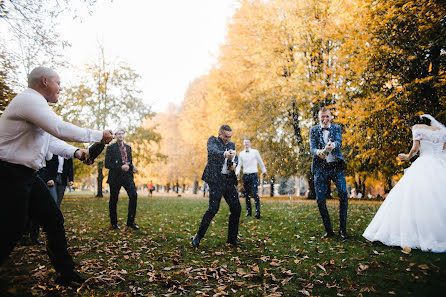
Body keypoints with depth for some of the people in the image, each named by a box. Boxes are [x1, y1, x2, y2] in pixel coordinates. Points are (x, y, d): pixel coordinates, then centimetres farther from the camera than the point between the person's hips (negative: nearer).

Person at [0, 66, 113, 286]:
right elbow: (60, 130, -27)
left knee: (54, 220, 8)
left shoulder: (35, 103, 19)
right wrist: (98, 135, -19)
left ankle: (66, 274, 16)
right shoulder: (30, 100, -15)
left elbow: (50, 140, 20)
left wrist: (75, 152, 6)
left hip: (27, 175, 10)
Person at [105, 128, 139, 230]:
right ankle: (114, 223, 21)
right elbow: (107, 164, -7)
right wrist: (120, 167, -16)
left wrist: (132, 168, 3)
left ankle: (130, 221, -2)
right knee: (113, 200, 4)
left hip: (127, 176, 4)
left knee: (134, 195, -13)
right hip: (115, 177, -3)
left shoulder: (128, 147, 16)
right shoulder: (110, 148, 0)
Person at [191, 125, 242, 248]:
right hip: (216, 179, -6)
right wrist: (224, 154, -42)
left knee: (236, 208, 4)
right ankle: (198, 236, 3)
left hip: (229, 180, 7)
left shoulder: (231, 145, 19)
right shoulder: (212, 140, 0)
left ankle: (232, 238, 19)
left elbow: (235, 157, 26)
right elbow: (212, 151, -20)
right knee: (213, 208, -14)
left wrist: (234, 163, 0)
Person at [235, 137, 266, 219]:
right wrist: (237, 172, -7)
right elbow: (239, 164, 10)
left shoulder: (255, 152, 3)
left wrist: (264, 171, 17)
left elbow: (260, 162, 12)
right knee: (247, 194, 7)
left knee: (255, 194, -13)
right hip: (245, 175, 3)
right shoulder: (241, 153, 9)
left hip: (253, 175, -3)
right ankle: (249, 211, 17)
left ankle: (258, 212, -13)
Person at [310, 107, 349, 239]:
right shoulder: (314, 130, 8)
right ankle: (328, 230, 15)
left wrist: (333, 145, -36)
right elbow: (312, 147, -4)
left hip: (336, 166, 0)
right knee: (320, 199, 0)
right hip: (320, 168, 0)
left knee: (343, 194, -10)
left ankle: (342, 229, 5)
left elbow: (339, 142, -11)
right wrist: (318, 152, -29)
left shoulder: (337, 128, 8)